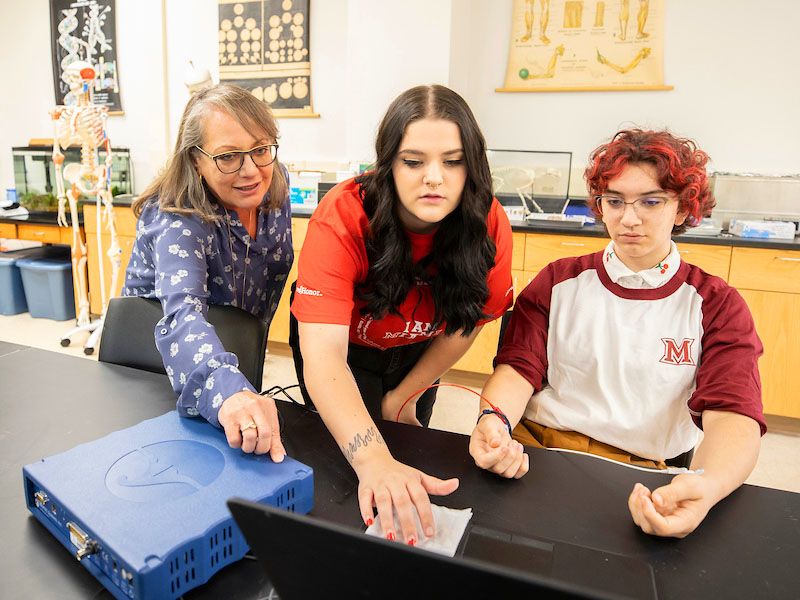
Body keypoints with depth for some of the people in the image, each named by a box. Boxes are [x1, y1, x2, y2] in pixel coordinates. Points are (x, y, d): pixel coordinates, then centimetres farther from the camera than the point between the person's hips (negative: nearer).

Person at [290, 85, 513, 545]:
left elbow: (464, 323, -11)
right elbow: (323, 355, -46)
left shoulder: (489, 224, -27)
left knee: (408, 452, 16)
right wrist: (373, 460, -60)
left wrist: (404, 395, -5)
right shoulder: (344, 217, -37)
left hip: (416, 353, 3)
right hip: (345, 351, -2)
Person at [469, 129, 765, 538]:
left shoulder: (718, 307, 6)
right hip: (533, 450, 1)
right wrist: (494, 421, -26)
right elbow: (519, 368, -1)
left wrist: (705, 486, -30)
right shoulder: (558, 282, 8)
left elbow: (733, 416, -7)